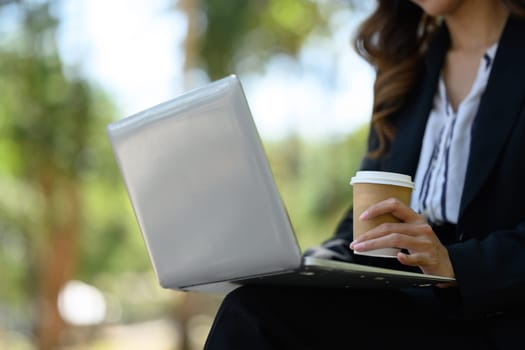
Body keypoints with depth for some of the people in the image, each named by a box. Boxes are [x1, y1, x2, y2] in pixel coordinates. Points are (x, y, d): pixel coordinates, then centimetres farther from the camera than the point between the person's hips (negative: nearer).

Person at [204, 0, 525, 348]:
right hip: (402, 304, 6)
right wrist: (319, 259, -3)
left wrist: (455, 265, -25)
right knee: (254, 307, -24)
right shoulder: (404, 67, 20)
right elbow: (367, 211, 17)